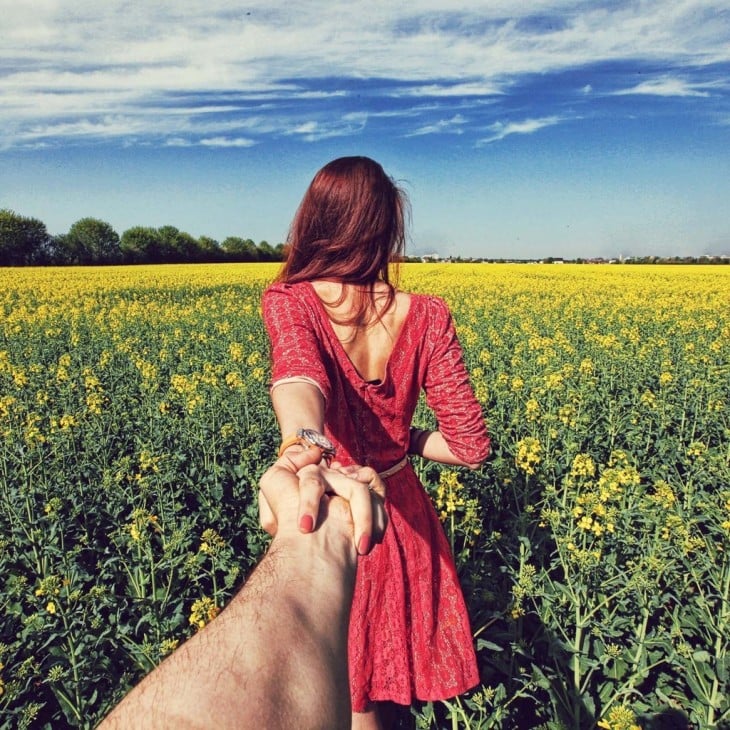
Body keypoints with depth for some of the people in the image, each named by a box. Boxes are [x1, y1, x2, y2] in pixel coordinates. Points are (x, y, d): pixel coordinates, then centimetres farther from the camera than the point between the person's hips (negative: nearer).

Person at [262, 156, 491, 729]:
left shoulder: (288, 301, -16)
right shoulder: (427, 317, -12)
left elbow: (299, 377, -38)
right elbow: (472, 447, -11)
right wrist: (405, 440, 5)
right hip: (401, 513, 2)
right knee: (384, 680, 28)